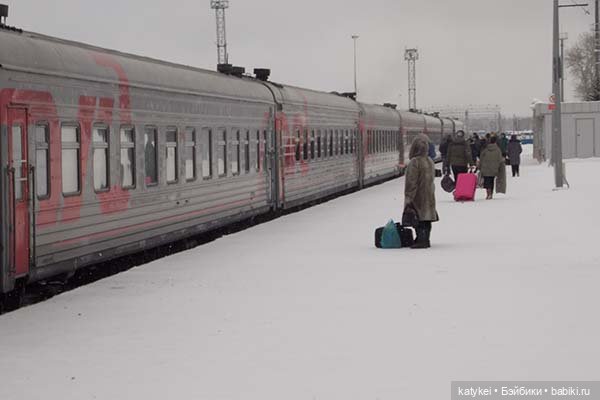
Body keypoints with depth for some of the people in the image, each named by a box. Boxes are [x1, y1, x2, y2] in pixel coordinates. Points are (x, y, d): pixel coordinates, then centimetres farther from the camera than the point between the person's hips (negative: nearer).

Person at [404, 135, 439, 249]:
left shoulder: (414, 162, -17)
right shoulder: (429, 161, 10)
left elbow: (411, 181, -19)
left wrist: (408, 197, -17)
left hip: (418, 196, -8)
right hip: (429, 196, 8)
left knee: (419, 219, -5)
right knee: (426, 220, 13)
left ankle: (421, 240, -8)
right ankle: (425, 240, 19)